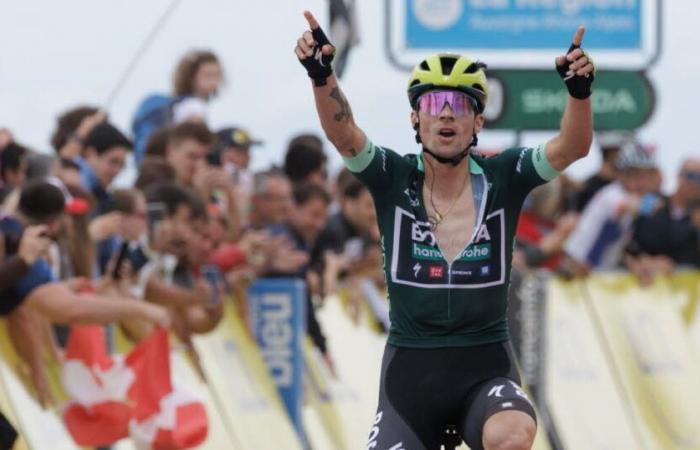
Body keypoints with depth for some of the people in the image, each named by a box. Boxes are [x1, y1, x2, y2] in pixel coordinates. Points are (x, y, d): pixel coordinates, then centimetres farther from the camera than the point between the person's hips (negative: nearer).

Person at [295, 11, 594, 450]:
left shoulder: (501, 179, -2)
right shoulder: (394, 180, -2)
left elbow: (572, 147, -16)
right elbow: (343, 132, -19)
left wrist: (579, 90, -36)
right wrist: (322, 75, -38)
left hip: (486, 367, -1)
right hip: (411, 367, 1)